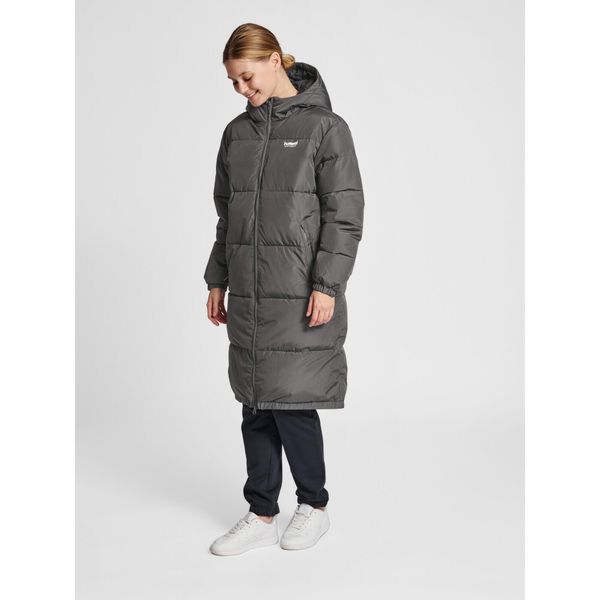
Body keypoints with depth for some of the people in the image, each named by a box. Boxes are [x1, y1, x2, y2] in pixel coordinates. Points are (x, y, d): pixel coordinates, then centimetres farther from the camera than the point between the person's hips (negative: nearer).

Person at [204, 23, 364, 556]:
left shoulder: (325, 127, -4)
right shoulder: (237, 133, 13)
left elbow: (346, 213, -7)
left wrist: (327, 285, -14)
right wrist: (217, 280, 15)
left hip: (300, 296, -5)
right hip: (247, 295, 6)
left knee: (291, 404, -2)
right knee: (255, 407, 10)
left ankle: (314, 506, 21)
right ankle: (261, 515, 23)